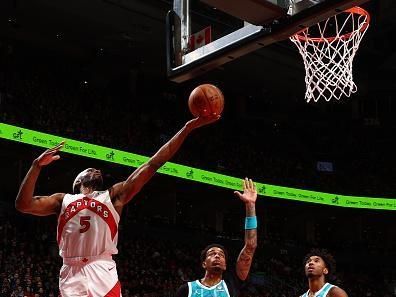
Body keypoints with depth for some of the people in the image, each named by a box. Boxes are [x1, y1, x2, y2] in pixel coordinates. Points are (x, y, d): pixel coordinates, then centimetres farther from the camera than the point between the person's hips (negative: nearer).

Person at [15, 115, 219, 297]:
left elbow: (152, 164, 10)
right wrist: (37, 165, -3)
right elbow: (23, 204, 6)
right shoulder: (64, 200, 19)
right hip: (71, 277, 1)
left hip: (103, 274, -1)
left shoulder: (113, 196, 16)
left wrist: (188, 128, 6)